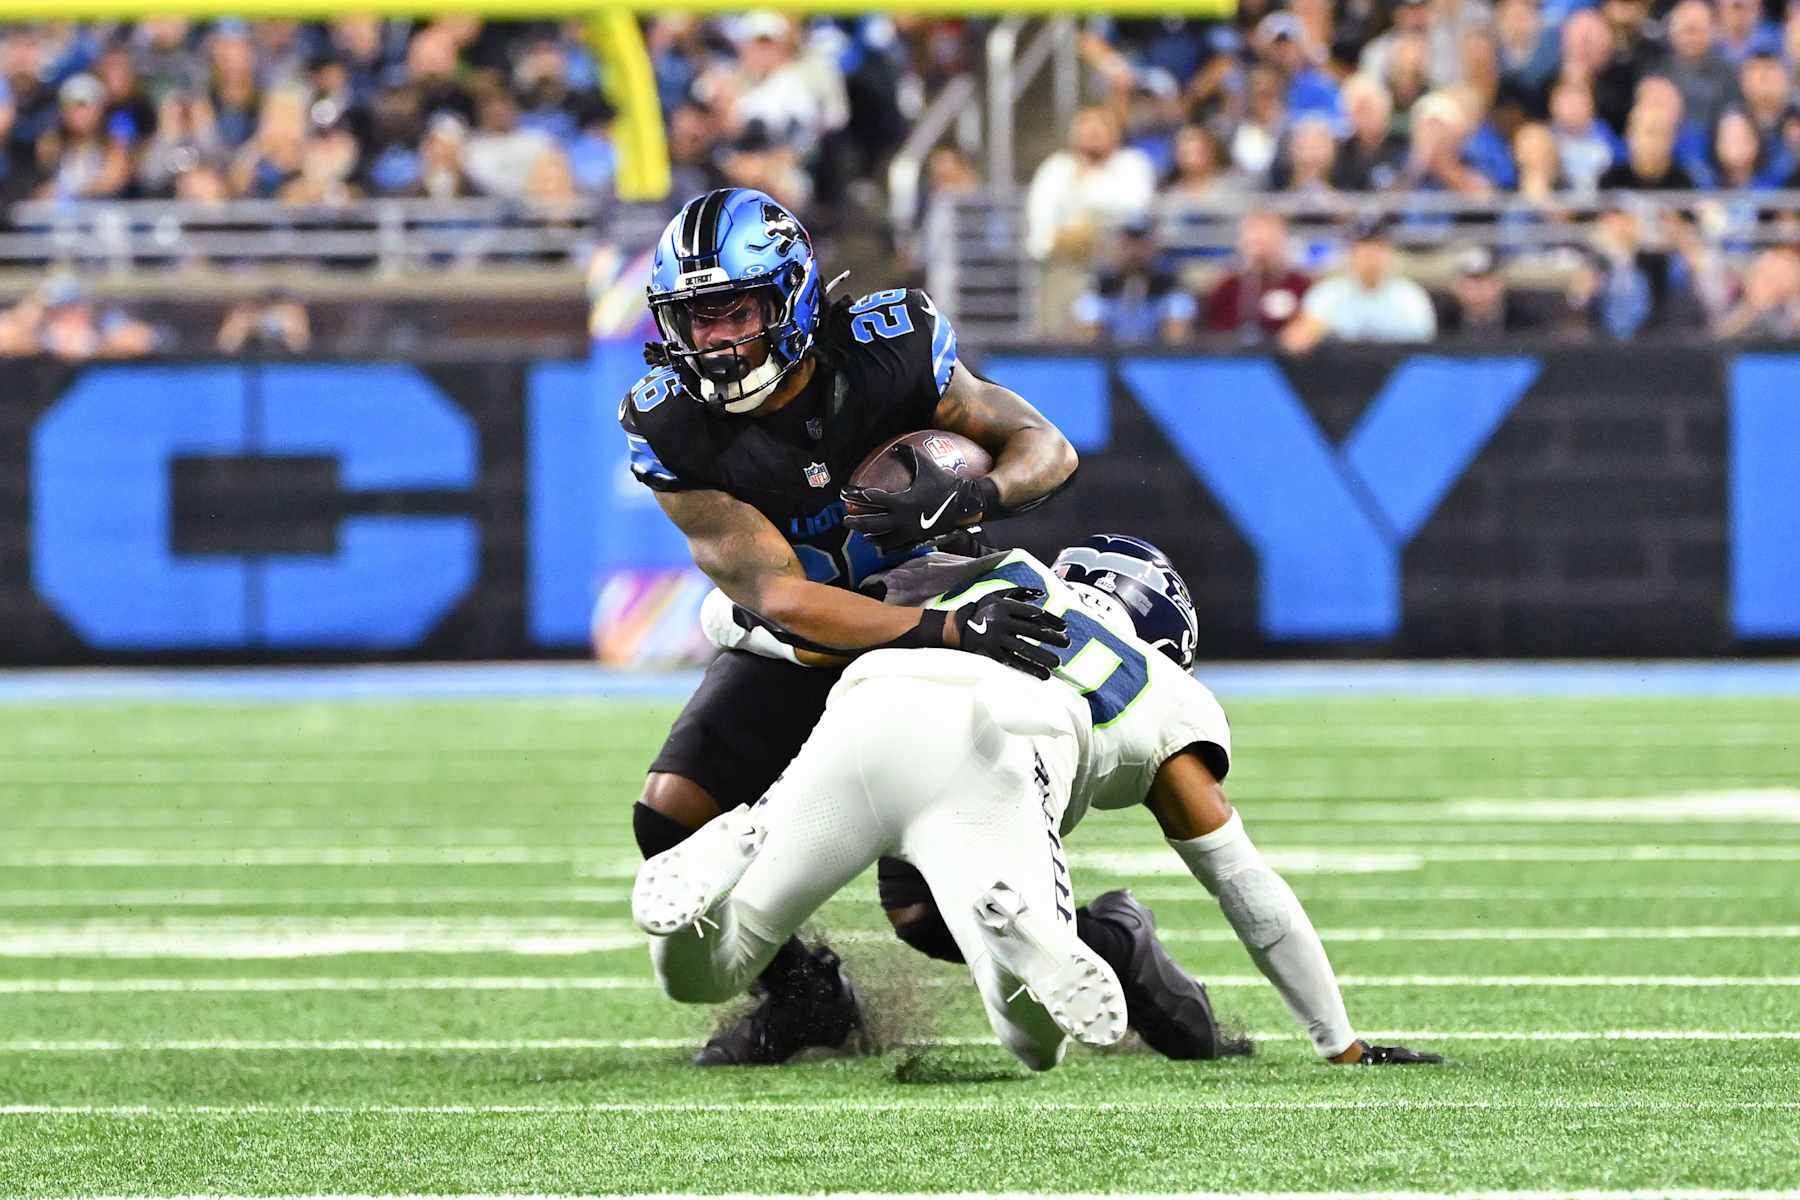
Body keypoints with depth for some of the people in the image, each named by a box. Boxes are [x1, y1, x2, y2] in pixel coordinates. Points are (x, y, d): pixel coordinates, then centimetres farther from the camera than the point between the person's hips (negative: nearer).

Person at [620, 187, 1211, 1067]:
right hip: (792, 651, 2)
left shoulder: (887, 353, -24)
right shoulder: (673, 433, -24)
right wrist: (951, 630, -42)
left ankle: (1104, 944, 16)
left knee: (924, 910, -11)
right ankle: (803, 994, 7)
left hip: (928, 615, -2)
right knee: (672, 819, -16)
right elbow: (780, 596, -31)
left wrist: (967, 499, -38)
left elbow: (1047, 450, -14)